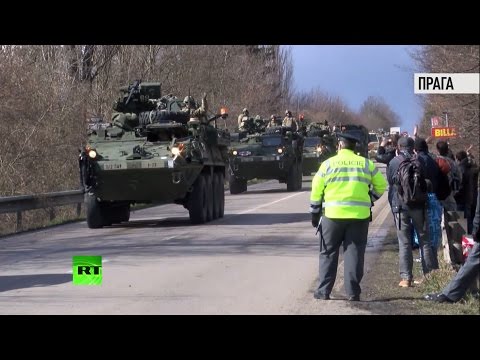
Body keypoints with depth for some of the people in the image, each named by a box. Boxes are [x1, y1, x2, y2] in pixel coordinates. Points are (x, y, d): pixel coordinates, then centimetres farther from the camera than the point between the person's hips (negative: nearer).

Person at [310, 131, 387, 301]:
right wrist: (371, 199, 20)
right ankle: (353, 292, 2)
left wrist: (315, 213, 11)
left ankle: (323, 291, 9)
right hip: (359, 215, 1)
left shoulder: (328, 164, 3)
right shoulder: (366, 164, 6)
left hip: (333, 215, -1)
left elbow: (316, 190, 3)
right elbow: (381, 186, 8)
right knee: (354, 253, 4)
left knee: (328, 253, 9)